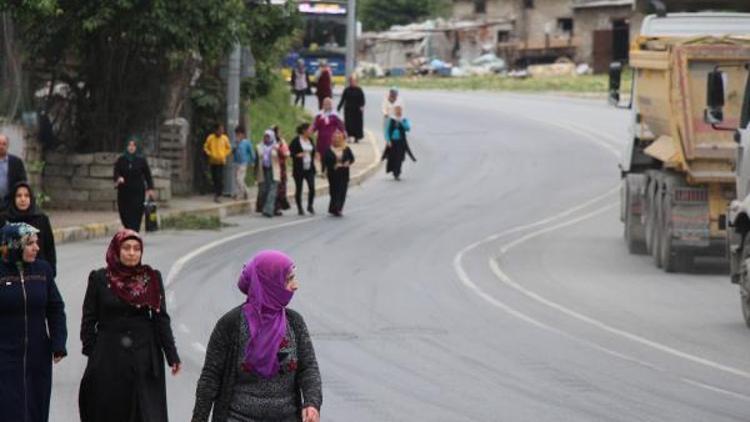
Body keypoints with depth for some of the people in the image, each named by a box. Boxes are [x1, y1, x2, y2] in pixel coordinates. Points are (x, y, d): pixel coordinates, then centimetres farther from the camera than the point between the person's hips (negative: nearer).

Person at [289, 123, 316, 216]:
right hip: (299, 169, -4)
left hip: (309, 169, 4)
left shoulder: (310, 140, 9)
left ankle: (310, 206, 11)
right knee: (298, 189, 5)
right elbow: (290, 152, -9)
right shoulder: (296, 141, -8)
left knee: (312, 187, -8)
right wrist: (298, 155, -23)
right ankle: (300, 208, 16)